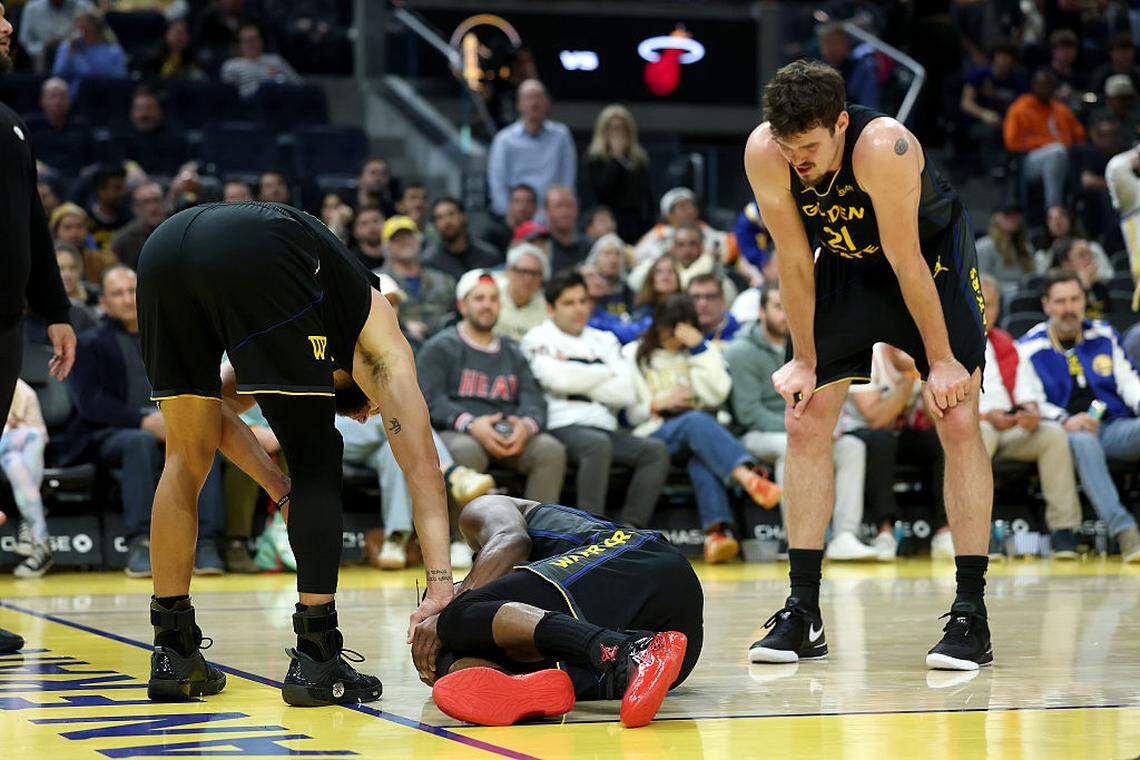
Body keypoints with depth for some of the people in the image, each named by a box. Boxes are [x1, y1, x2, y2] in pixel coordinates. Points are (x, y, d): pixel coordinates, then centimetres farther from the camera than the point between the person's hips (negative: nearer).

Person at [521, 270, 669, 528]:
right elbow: (558, 379, -10)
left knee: (656, 450, -20)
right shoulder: (538, 339, 10)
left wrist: (579, 382, 0)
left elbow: (626, 393, 9)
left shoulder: (604, 340, 24)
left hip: (605, 427, 5)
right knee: (598, 445, -37)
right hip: (563, 426, -5)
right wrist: (605, 373, 6)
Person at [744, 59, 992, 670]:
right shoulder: (763, 153, -26)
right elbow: (794, 260, -15)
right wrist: (804, 360, -11)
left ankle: (971, 617, -10)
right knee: (804, 422, -4)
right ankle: (803, 614, 2)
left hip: (934, 257, -4)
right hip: (846, 267, 4)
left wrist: (941, 360, -22)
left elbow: (906, 262, -30)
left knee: (959, 422, -13)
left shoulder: (883, 148, -37)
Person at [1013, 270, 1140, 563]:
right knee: (1084, 442, -40)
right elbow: (1028, 402, 0)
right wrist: (1066, 420, -17)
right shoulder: (1031, 348, 8)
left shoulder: (1104, 336, 19)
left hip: (1116, 427, 3)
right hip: (1069, 432, -3)